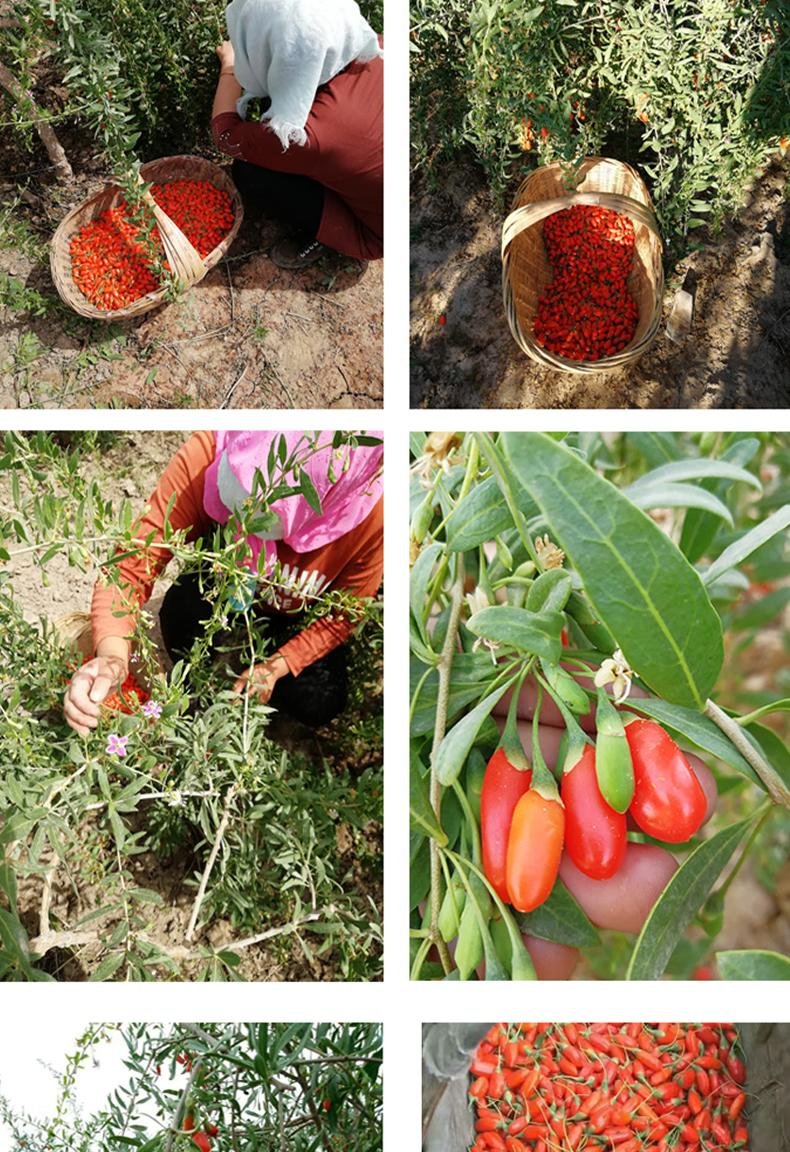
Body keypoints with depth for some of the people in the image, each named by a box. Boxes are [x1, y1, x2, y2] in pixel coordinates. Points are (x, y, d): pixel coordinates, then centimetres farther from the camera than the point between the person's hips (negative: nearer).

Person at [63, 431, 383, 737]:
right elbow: (133, 565, -37)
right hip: (222, 588, 0)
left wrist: (275, 667, -24)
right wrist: (113, 656, -54)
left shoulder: (370, 515, -38)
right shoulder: (206, 456, -39)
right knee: (183, 611, -32)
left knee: (317, 704, -21)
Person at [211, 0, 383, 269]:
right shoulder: (372, 51, -21)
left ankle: (324, 235, 8)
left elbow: (224, 133, -13)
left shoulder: (304, 136, -37)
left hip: (374, 232, -6)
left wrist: (229, 67, 4)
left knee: (248, 172, -14)